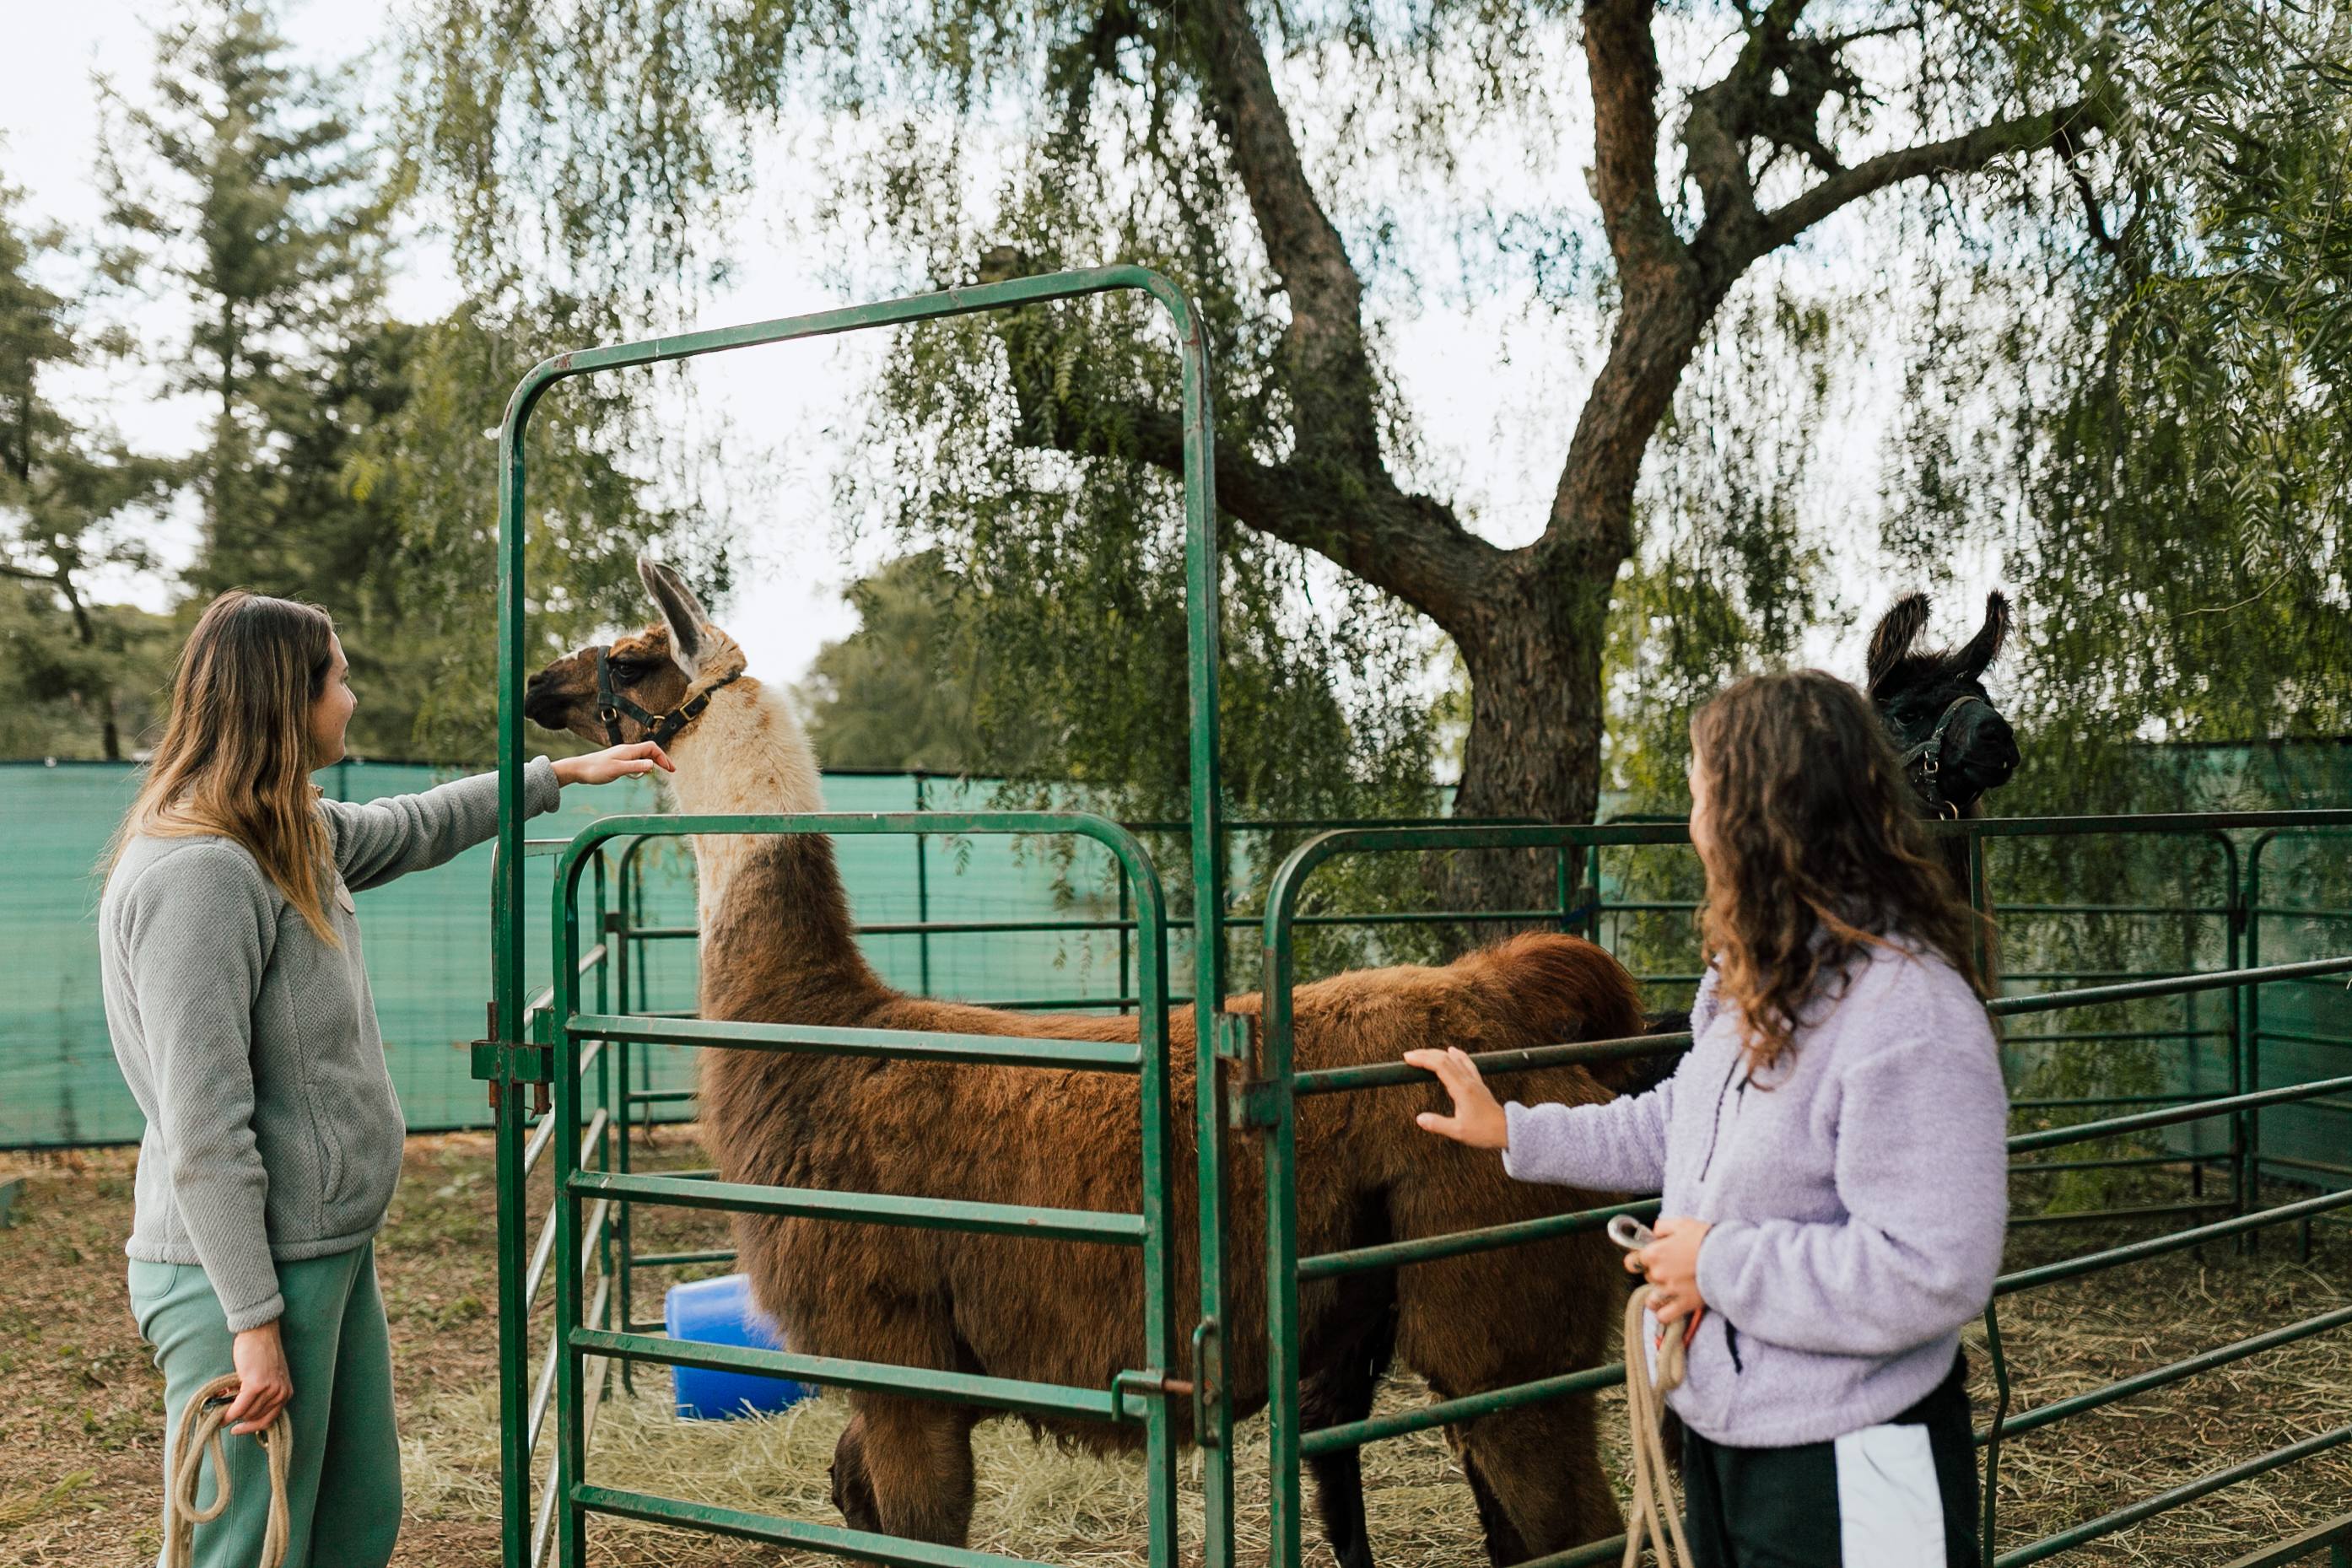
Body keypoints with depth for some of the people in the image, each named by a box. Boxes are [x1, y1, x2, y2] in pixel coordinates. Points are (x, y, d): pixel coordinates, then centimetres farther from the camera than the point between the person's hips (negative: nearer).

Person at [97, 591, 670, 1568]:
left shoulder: (297, 837, 8)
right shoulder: (198, 873, -21)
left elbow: (414, 829, 31)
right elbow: (202, 1131, -23)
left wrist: (560, 773, 39)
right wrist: (253, 1322, -21)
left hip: (329, 1253, 10)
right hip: (249, 1268, -10)